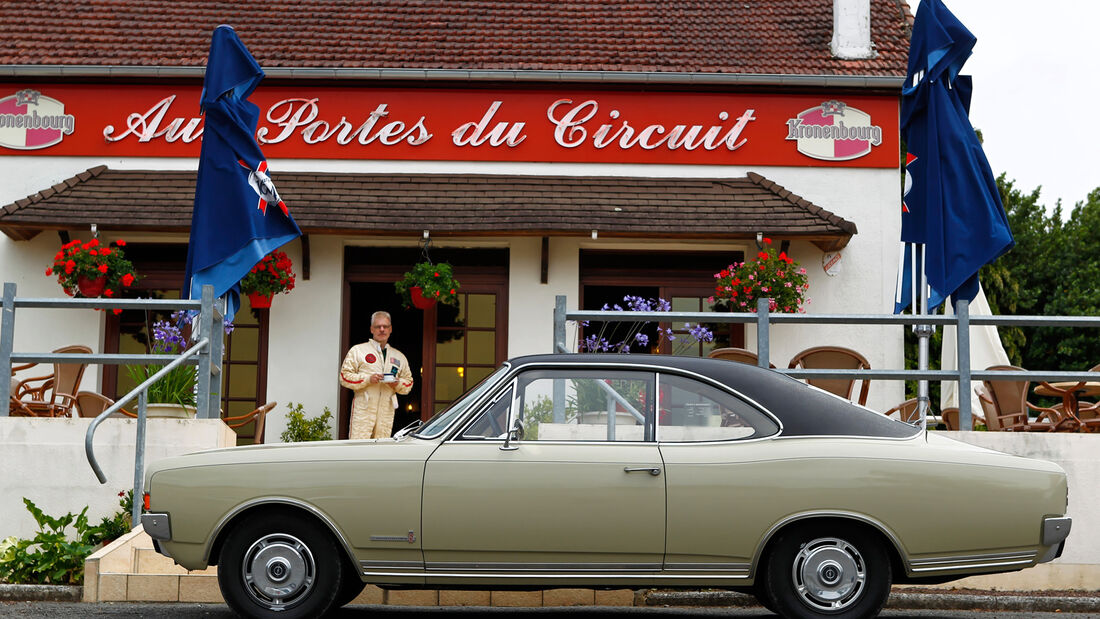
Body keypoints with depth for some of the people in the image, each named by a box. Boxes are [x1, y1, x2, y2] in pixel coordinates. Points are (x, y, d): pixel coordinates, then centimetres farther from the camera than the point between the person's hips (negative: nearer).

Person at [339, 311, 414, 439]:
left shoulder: (399, 357, 20)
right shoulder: (357, 350, 7)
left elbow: (409, 382, 23)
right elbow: (344, 376, 1)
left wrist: (397, 384, 0)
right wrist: (368, 379, -12)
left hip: (387, 413, 4)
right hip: (363, 410, -4)